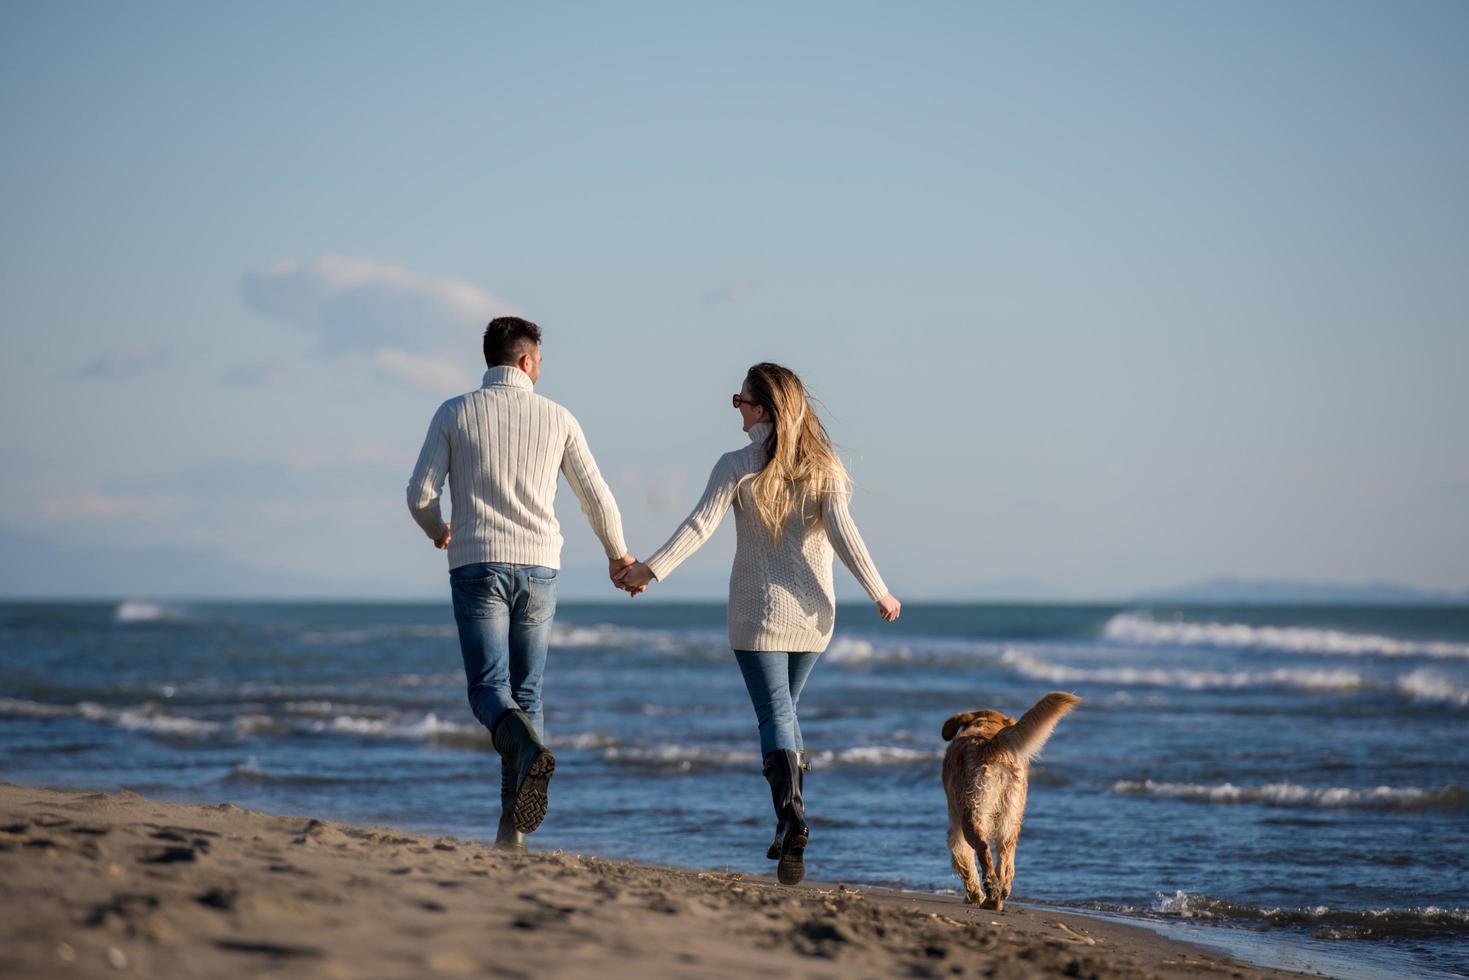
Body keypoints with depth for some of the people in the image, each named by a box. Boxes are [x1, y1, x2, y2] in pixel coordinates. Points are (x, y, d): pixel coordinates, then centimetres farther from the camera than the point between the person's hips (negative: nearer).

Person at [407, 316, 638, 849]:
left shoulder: (454, 414, 2)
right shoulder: (556, 418, 6)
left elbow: (420, 493, -2)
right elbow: (597, 498, 9)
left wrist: (438, 532, 21)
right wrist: (618, 554, 27)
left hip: (477, 566, -2)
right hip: (537, 566, 2)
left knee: (489, 688, -1)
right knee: (525, 692, 9)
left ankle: (526, 744, -36)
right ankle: (513, 825, 4)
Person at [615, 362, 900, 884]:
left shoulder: (738, 466, -7)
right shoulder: (823, 467, -1)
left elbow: (700, 524, -15)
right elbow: (842, 532, -9)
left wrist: (649, 568, -15)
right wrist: (879, 592, -6)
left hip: (758, 611, -3)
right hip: (811, 611, 3)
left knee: (775, 715, -4)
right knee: (786, 708, 19)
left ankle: (792, 816, -25)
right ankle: (790, 828, 14)